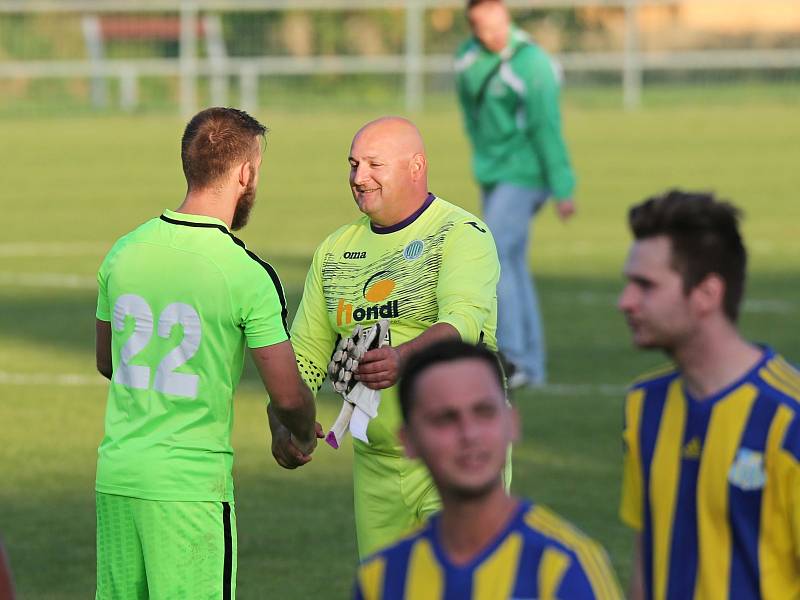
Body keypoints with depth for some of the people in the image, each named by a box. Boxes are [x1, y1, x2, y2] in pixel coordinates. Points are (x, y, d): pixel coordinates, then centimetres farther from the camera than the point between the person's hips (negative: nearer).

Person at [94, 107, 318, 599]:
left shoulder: (124, 253, 4)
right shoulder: (248, 276, -13)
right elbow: (287, 396, -10)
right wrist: (304, 435, 12)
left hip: (115, 475, 6)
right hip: (192, 483, -6)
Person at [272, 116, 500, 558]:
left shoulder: (462, 235, -7)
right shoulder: (335, 252, 13)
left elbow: (465, 322, -24)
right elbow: (304, 353, 12)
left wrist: (403, 357, -43)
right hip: (376, 465, 6)